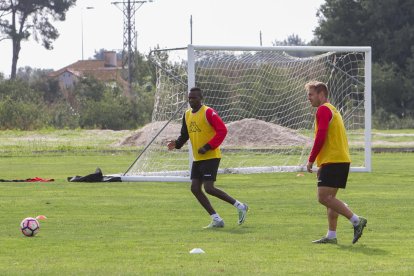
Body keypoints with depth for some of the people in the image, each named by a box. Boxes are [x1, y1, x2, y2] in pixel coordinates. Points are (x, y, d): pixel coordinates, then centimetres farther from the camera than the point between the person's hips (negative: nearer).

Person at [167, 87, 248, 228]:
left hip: (211, 157, -8)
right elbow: (184, 135, 20)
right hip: (197, 158, 8)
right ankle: (216, 219, 7)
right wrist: (176, 143, -2)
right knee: (195, 188, 0)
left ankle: (240, 206, 0)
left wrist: (208, 147, -21)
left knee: (208, 188, -16)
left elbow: (222, 130, -17)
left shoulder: (208, 112, -13)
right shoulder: (187, 115, 11)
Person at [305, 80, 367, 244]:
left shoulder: (323, 110, -7)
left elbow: (321, 137, -16)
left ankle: (356, 221, -17)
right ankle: (331, 236, 9)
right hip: (342, 160, 10)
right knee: (329, 198, 11)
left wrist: (311, 160, -11)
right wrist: (321, 164, 23)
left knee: (324, 197, -14)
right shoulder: (332, 110, 24)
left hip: (333, 161, -10)